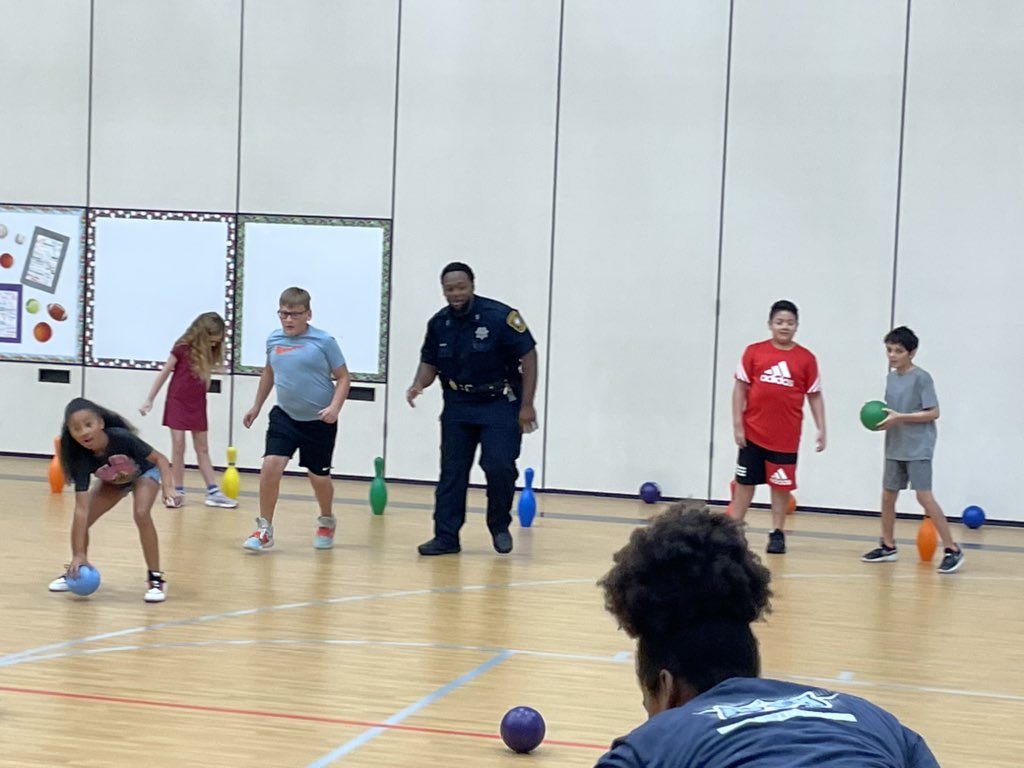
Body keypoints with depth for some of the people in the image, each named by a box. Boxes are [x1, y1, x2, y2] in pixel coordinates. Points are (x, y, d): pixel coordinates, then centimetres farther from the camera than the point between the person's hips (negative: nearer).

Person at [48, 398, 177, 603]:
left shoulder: (121, 438, -39)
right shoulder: (82, 458, -31)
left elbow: (160, 458, -23)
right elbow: (82, 509, -32)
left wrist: (167, 486, -41)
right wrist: (79, 554, -35)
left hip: (144, 473, -3)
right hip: (113, 481, 3)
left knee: (141, 514, -29)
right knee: (80, 520, -10)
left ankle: (155, 578, -17)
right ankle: (76, 571, 18)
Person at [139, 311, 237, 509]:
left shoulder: (209, 353, -2)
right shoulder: (182, 349, -13)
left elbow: (206, 379, 9)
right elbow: (164, 374, -6)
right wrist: (150, 399, -3)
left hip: (197, 405, 4)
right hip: (177, 402, -4)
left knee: (202, 448, 8)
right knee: (178, 446, -2)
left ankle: (213, 492, 7)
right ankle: (178, 492, 5)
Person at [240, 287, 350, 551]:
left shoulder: (324, 341, -11)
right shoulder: (273, 340, 3)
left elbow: (343, 377, -6)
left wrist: (334, 407, -21)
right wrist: (256, 406, 25)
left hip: (319, 421, -3)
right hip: (284, 416, 3)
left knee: (319, 476, 8)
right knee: (271, 465, -14)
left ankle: (327, 522, 38)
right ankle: (264, 529, -2)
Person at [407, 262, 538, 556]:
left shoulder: (501, 316, -15)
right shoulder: (439, 323, 1)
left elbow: (528, 356, -11)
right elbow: (430, 363, 11)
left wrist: (527, 405, -13)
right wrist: (419, 384, -13)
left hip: (499, 404, -4)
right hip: (457, 405, 5)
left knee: (499, 467, -12)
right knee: (451, 472, 4)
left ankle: (500, 527, 12)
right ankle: (446, 537, 10)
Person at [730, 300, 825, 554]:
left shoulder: (806, 358, 0)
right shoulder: (754, 352, -1)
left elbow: (815, 396, 4)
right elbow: (740, 388, 1)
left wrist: (821, 429, -2)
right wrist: (737, 424, -4)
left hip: (786, 436, 0)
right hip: (753, 432, 0)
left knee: (782, 485, 6)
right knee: (745, 482, 8)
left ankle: (777, 533, 17)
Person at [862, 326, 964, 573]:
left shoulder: (921, 377, -10)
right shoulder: (891, 377, 11)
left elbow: (933, 413, -13)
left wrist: (900, 417, -19)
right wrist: (880, 419, -1)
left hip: (918, 448, -7)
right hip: (895, 448, 7)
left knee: (924, 496, -13)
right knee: (887, 496, 10)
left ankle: (953, 550, -8)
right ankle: (888, 547, 24)